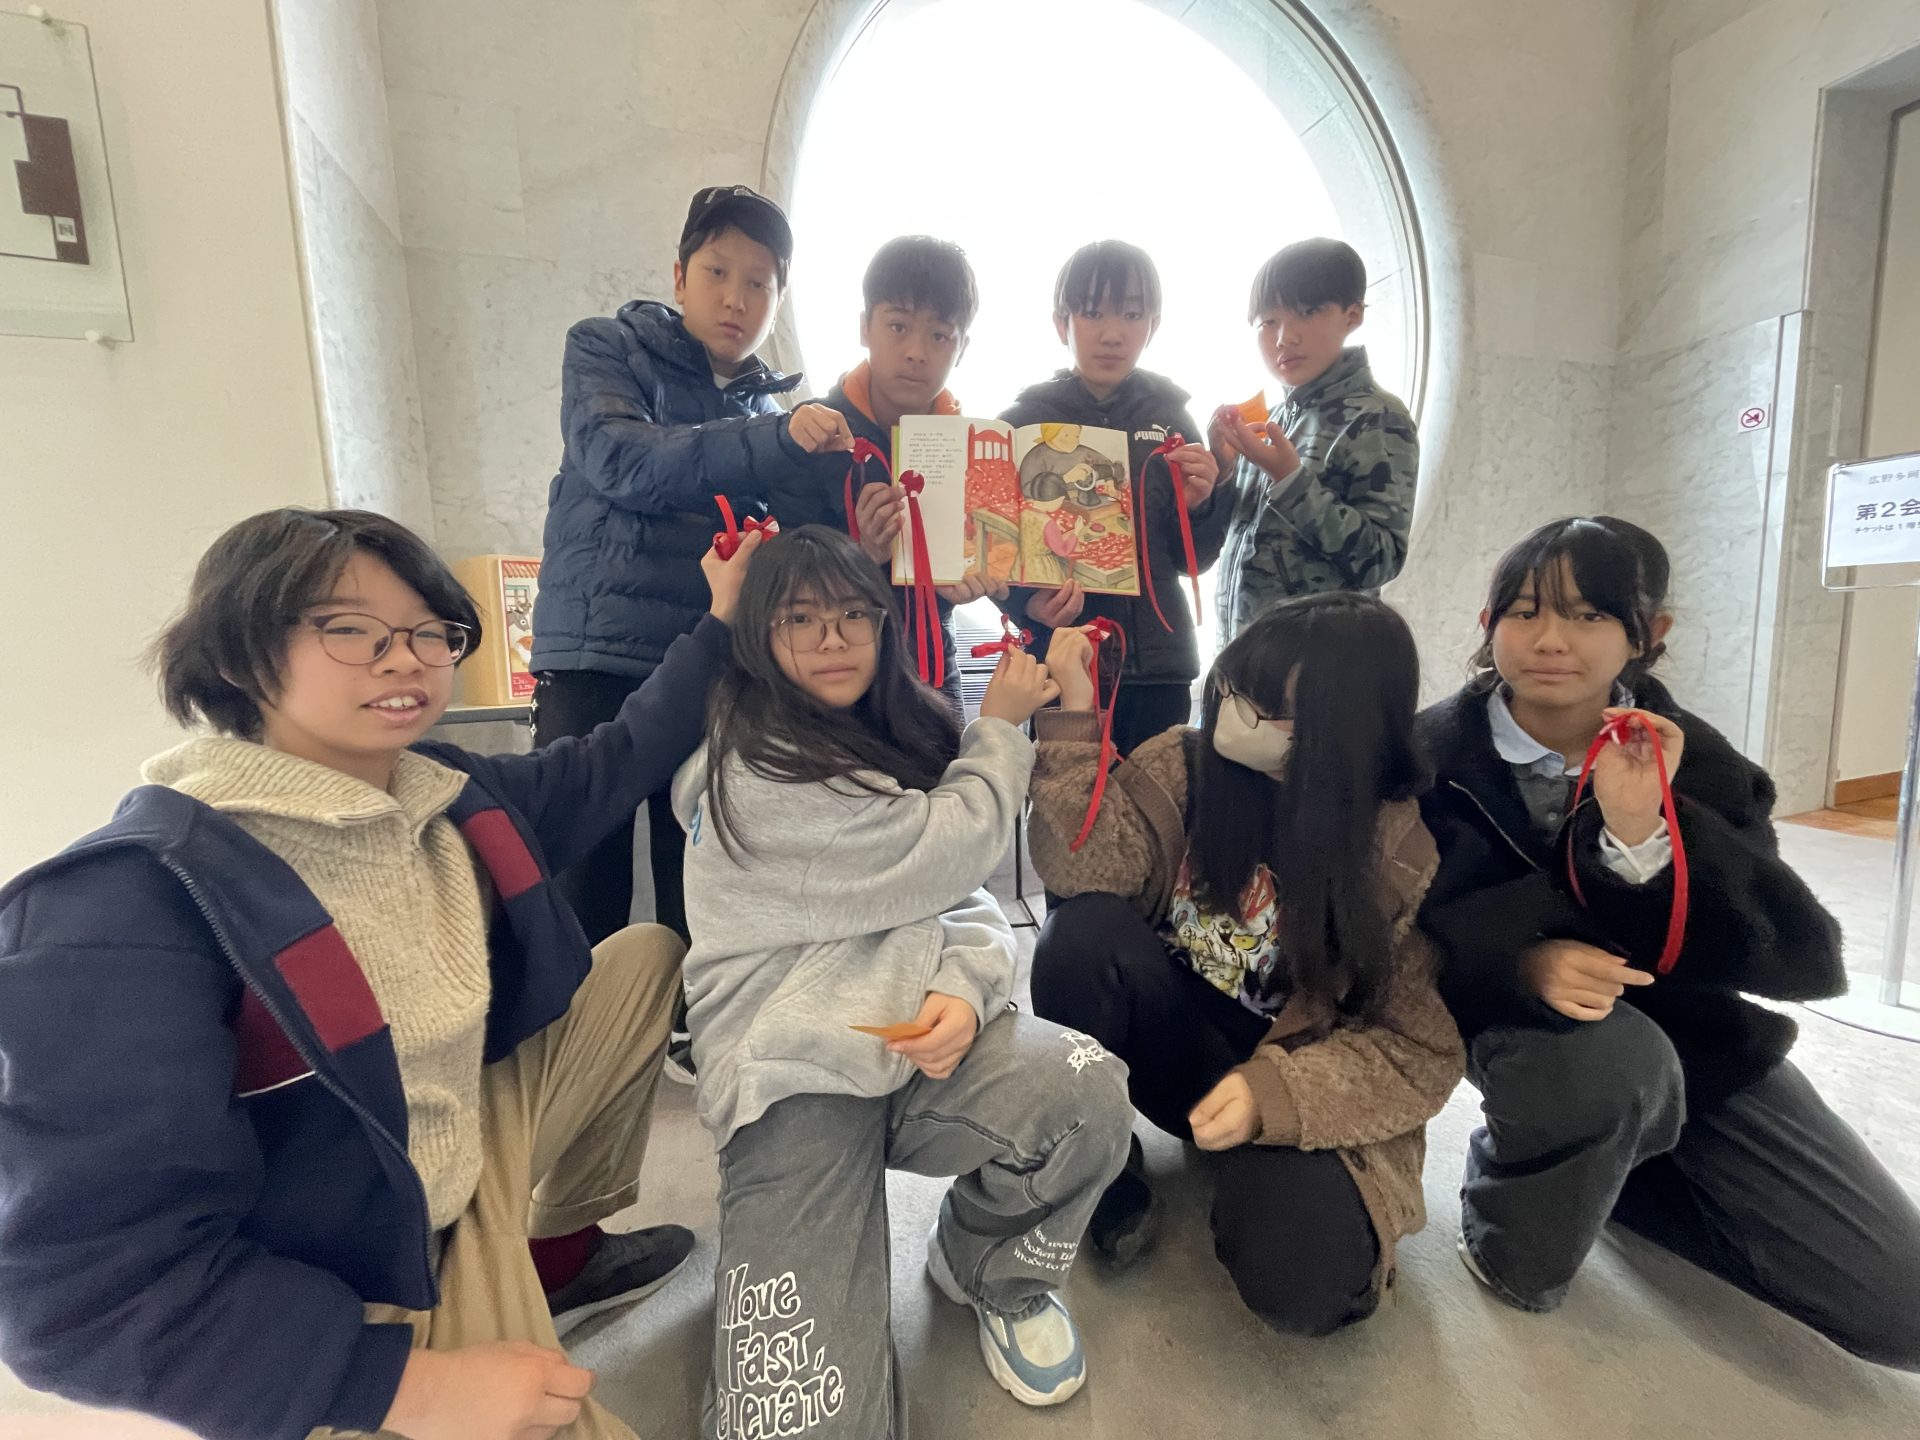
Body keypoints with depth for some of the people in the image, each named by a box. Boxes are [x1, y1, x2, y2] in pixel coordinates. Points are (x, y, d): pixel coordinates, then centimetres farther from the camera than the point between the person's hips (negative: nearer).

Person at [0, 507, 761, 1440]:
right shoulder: (134, 905, -27)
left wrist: (719, 625, 9)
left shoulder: (450, 792, -7)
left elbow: (613, 762, 9)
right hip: (335, 1317, -7)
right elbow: (87, 1290, -26)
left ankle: (562, 1252, 23)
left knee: (646, 955, 9)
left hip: (471, 1162, 7)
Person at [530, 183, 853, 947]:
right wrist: (778, 441, -23)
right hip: (596, 664, -3)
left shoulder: (769, 407, 18)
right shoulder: (607, 348, 8)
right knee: (582, 916, -3)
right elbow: (619, 458, -13)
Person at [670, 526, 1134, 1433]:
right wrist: (1002, 728, 3)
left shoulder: (899, 734, 12)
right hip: (797, 1068, -5)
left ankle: (990, 1268, 9)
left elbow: (962, 899, 8)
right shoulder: (756, 770, -12)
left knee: (1085, 1097, -24)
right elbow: (948, 854, -13)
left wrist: (963, 987, -14)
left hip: (919, 1035, 6)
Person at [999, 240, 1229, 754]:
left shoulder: (1170, 417, 6)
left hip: (1157, 660, 3)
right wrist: (1029, 601, -20)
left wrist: (1198, 506, -10)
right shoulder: (1024, 421, -1)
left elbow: (1193, 559, 9)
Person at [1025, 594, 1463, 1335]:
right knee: (1085, 929, -28)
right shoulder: (1185, 762, -9)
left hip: (1300, 1082, -1)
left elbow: (1420, 1050, -12)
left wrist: (1276, 1094, -26)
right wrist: (1075, 715, -31)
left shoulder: (1407, 848, -15)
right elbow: (1088, 867, -22)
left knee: (1298, 1283, -27)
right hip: (1169, 1037, 2)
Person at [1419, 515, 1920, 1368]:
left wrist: (1644, 834, -34)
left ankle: (1607, 1165, 21)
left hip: (1691, 1030, 4)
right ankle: (1510, 1231, -4)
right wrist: (1526, 962, -35)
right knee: (1610, 1063, -38)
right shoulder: (1432, 754, -17)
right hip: (1519, 1017, -3)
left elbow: (1811, 962, -19)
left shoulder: (1694, 761, -10)